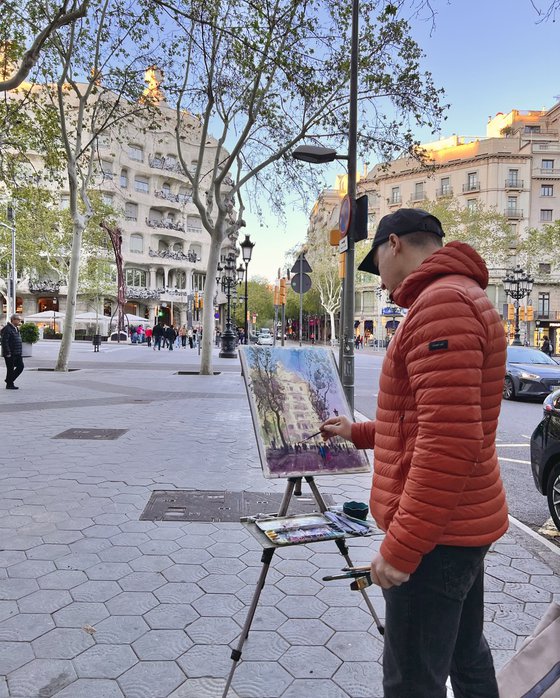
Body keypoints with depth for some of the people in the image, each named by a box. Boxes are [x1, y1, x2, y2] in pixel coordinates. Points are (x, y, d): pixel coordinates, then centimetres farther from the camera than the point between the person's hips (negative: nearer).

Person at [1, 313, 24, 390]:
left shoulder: (16, 328, 16)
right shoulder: (7, 329, -14)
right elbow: (4, 342, -19)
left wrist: (20, 351, 18)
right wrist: (7, 353, -21)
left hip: (17, 354, 9)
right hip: (10, 354, -9)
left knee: (20, 366, 6)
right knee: (10, 369, -1)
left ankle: (9, 380, 19)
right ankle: (9, 384, 10)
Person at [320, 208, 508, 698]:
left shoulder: (441, 303, -19)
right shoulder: (462, 298, 15)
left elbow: (451, 442, -27)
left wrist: (401, 547, -22)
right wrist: (359, 433, 26)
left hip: (435, 534, -10)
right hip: (464, 524, 10)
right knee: (467, 656, 22)